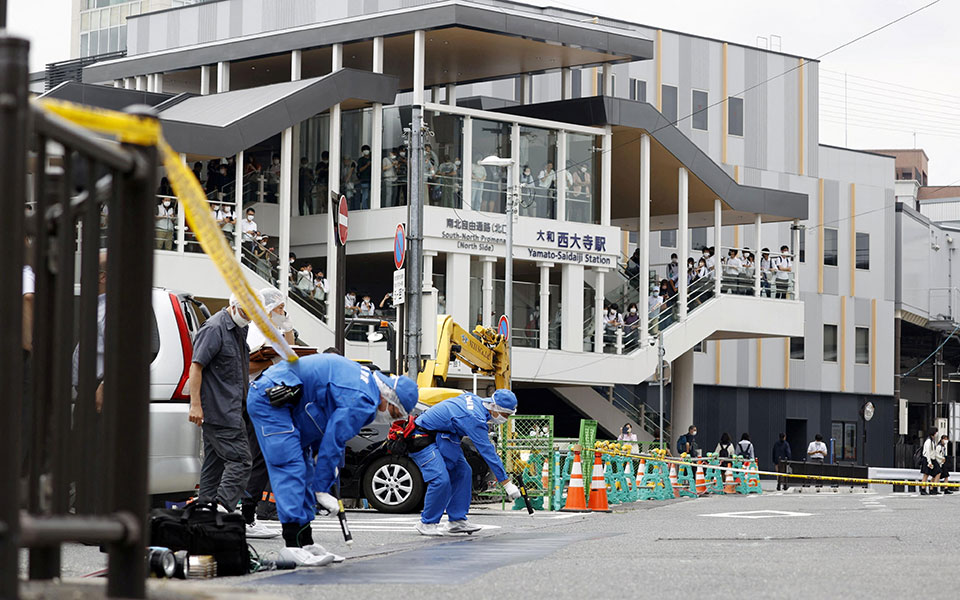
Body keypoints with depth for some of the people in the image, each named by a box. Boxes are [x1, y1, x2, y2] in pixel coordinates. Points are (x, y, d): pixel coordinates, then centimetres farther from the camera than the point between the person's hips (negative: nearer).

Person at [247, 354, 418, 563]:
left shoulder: (365, 380, 14)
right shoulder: (362, 401, -19)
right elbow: (332, 442, -17)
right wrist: (321, 490, -10)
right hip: (270, 401, -11)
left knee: (303, 470, 11)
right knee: (290, 468, -15)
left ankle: (306, 543, 13)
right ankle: (292, 545, -18)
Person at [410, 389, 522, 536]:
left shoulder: (475, 399, 0)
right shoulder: (475, 418, -28)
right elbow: (488, 453, -27)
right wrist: (507, 484, -24)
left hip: (441, 437, 10)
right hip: (423, 439, -10)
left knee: (462, 472, 4)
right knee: (441, 480, -21)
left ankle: (457, 521, 7)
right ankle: (427, 523, -4)